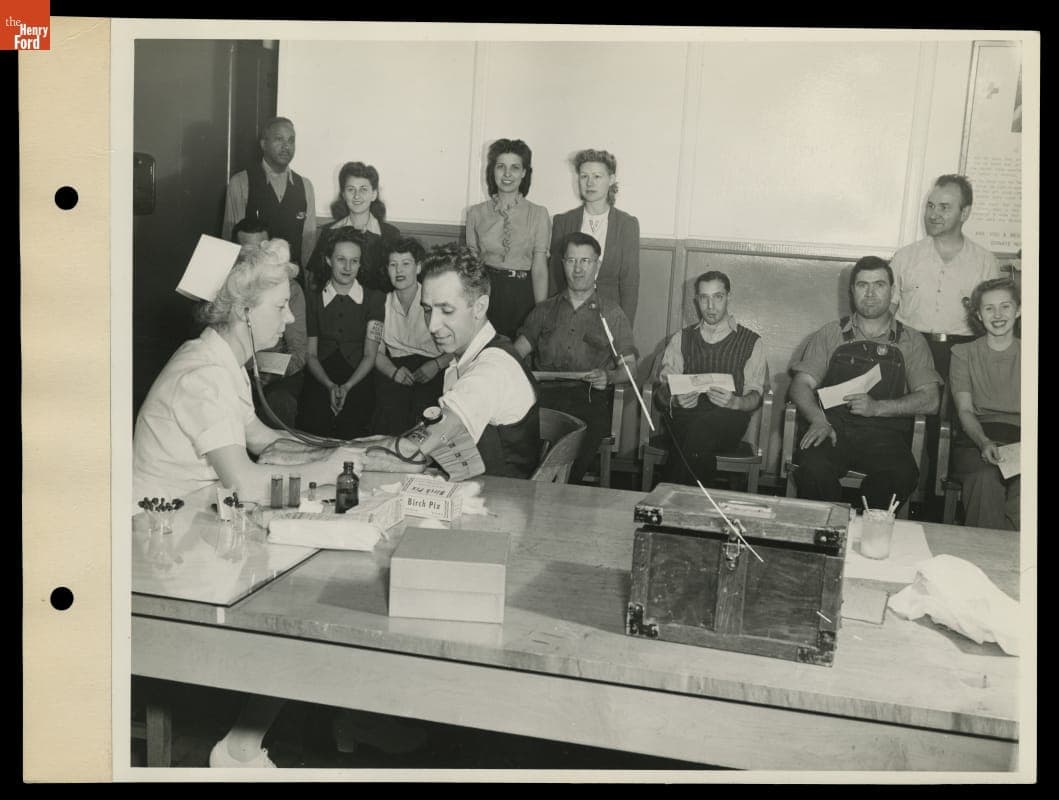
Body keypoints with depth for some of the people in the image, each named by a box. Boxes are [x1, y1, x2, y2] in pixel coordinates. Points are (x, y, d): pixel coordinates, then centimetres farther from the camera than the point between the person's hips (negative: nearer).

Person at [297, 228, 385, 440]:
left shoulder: (374, 299, 9)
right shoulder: (313, 299, 13)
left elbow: (370, 356, 4)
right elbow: (310, 354, 9)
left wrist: (347, 387, -12)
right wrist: (330, 386, -10)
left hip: (358, 381, -1)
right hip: (320, 380, 1)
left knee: (351, 427, -31)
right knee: (313, 423, -29)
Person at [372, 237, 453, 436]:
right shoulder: (383, 303, 12)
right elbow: (376, 351, 10)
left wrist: (436, 365, -19)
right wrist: (393, 371, -11)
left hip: (433, 371, -2)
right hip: (397, 366, 2)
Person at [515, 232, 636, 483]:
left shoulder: (612, 314, 19)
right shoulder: (545, 310, 24)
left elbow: (629, 366, 14)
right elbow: (516, 352, 16)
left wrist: (609, 376, -9)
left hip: (590, 399, -1)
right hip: (545, 394, 1)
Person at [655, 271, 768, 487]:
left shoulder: (752, 343, 14)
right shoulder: (681, 339, 20)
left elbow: (754, 397, 5)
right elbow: (662, 393, 12)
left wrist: (734, 402, -20)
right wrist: (675, 400, -13)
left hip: (727, 422, -1)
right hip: (684, 418, 1)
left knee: (702, 426, -37)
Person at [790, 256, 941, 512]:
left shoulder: (911, 341, 15)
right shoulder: (830, 335, 16)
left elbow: (929, 400, 5)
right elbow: (801, 385, 8)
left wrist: (878, 408, -11)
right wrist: (818, 420, -13)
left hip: (884, 435, 0)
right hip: (834, 429, 0)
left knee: (901, 476, -33)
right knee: (812, 468, -33)